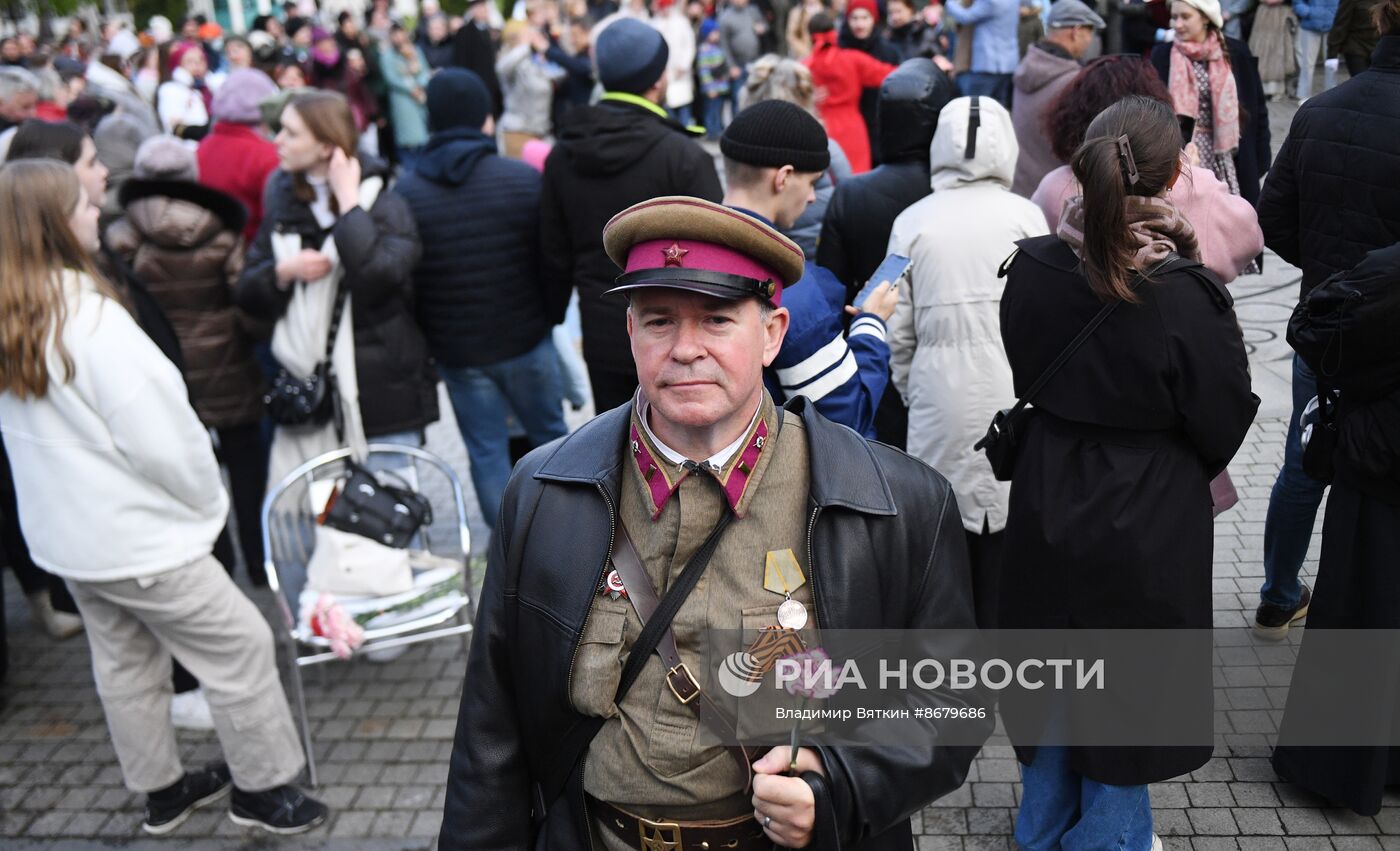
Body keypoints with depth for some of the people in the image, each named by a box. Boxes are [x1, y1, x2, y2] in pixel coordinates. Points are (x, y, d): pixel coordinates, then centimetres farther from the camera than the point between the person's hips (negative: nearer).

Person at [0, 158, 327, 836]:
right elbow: (160, 439, -23)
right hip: (134, 536, -9)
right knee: (239, 645, 6)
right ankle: (263, 787, 18)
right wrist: (206, 499, -6)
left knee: (124, 662, 21)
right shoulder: (89, 318, -26)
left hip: (63, 535, 9)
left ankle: (161, 788, 36)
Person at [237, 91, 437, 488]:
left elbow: (377, 273, -28)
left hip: (380, 395, -4)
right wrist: (283, 273, -9)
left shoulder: (384, 205, -6)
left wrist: (347, 201, -18)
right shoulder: (283, 204, 10)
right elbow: (249, 296, 11)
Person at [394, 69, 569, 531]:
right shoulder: (523, 179, -11)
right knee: (550, 434, 18)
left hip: (455, 350, 1)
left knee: (485, 451, 11)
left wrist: (428, 337, 11)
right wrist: (549, 313, 9)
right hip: (525, 339, 0)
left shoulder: (404, 193, -7)